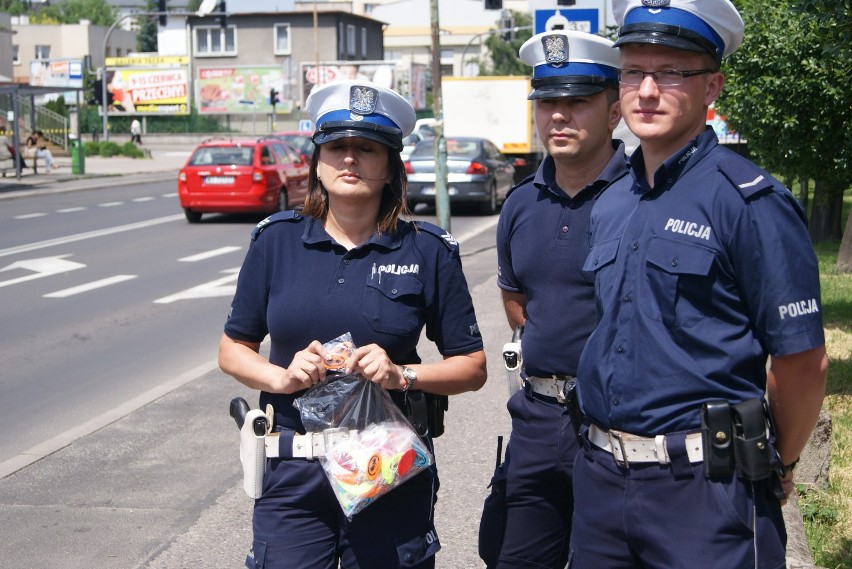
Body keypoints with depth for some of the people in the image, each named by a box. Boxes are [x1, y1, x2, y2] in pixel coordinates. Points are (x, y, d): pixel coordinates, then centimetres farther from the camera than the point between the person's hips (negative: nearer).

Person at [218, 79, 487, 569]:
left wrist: (402, 375, -15)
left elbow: (473, 367, 2)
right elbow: (233, 350, 9)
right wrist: (282, 378, -11)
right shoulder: (277, 241, 3)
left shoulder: (428, 252, -1)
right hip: (293, 473, 1)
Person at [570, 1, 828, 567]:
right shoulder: (607, 206, 9)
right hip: (601, 480, 7)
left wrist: (771, 467, 1)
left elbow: (803, 362, -10)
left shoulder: (751, 201, -11)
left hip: (705, 495, -6)